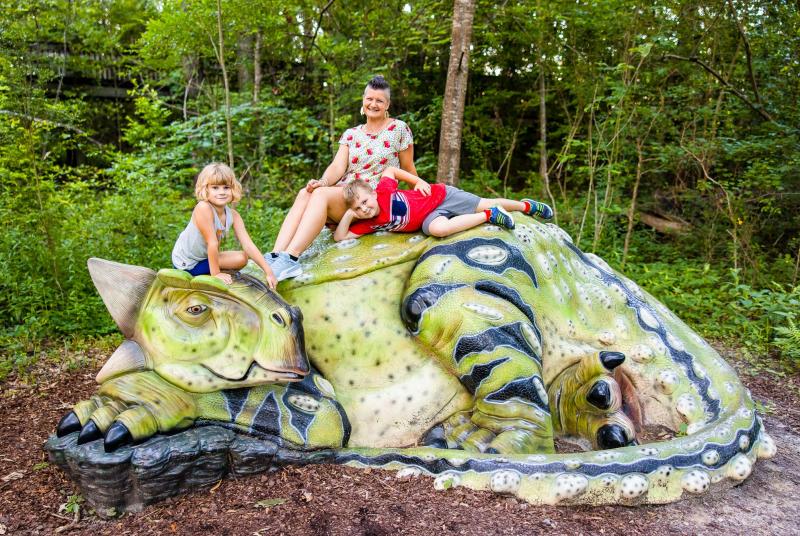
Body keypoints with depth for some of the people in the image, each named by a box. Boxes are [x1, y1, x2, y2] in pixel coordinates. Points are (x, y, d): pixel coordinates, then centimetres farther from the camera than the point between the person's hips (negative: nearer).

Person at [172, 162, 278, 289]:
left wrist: (268, 272, -19)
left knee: (242, 258, 1)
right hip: (185, 263, -7)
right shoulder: (203, 208, -30)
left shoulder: (233, 215, -10)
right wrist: (216, 273, -23)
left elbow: (248, 245, -13)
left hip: (204, 257, 7)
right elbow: (212, 243, -27)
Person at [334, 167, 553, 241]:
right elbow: (340, 237, -17)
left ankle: (526, 206, 26)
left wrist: (419, 181, -11)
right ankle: (489, 216, -6)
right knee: (437, 228, -28)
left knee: (485, 204, -4)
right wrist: (348, 215, -28)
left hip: (440, 196, -3)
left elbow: (390, 170, -5)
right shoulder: (368, 224, -13)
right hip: (429, 217, 3)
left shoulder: (384, 191, -23)